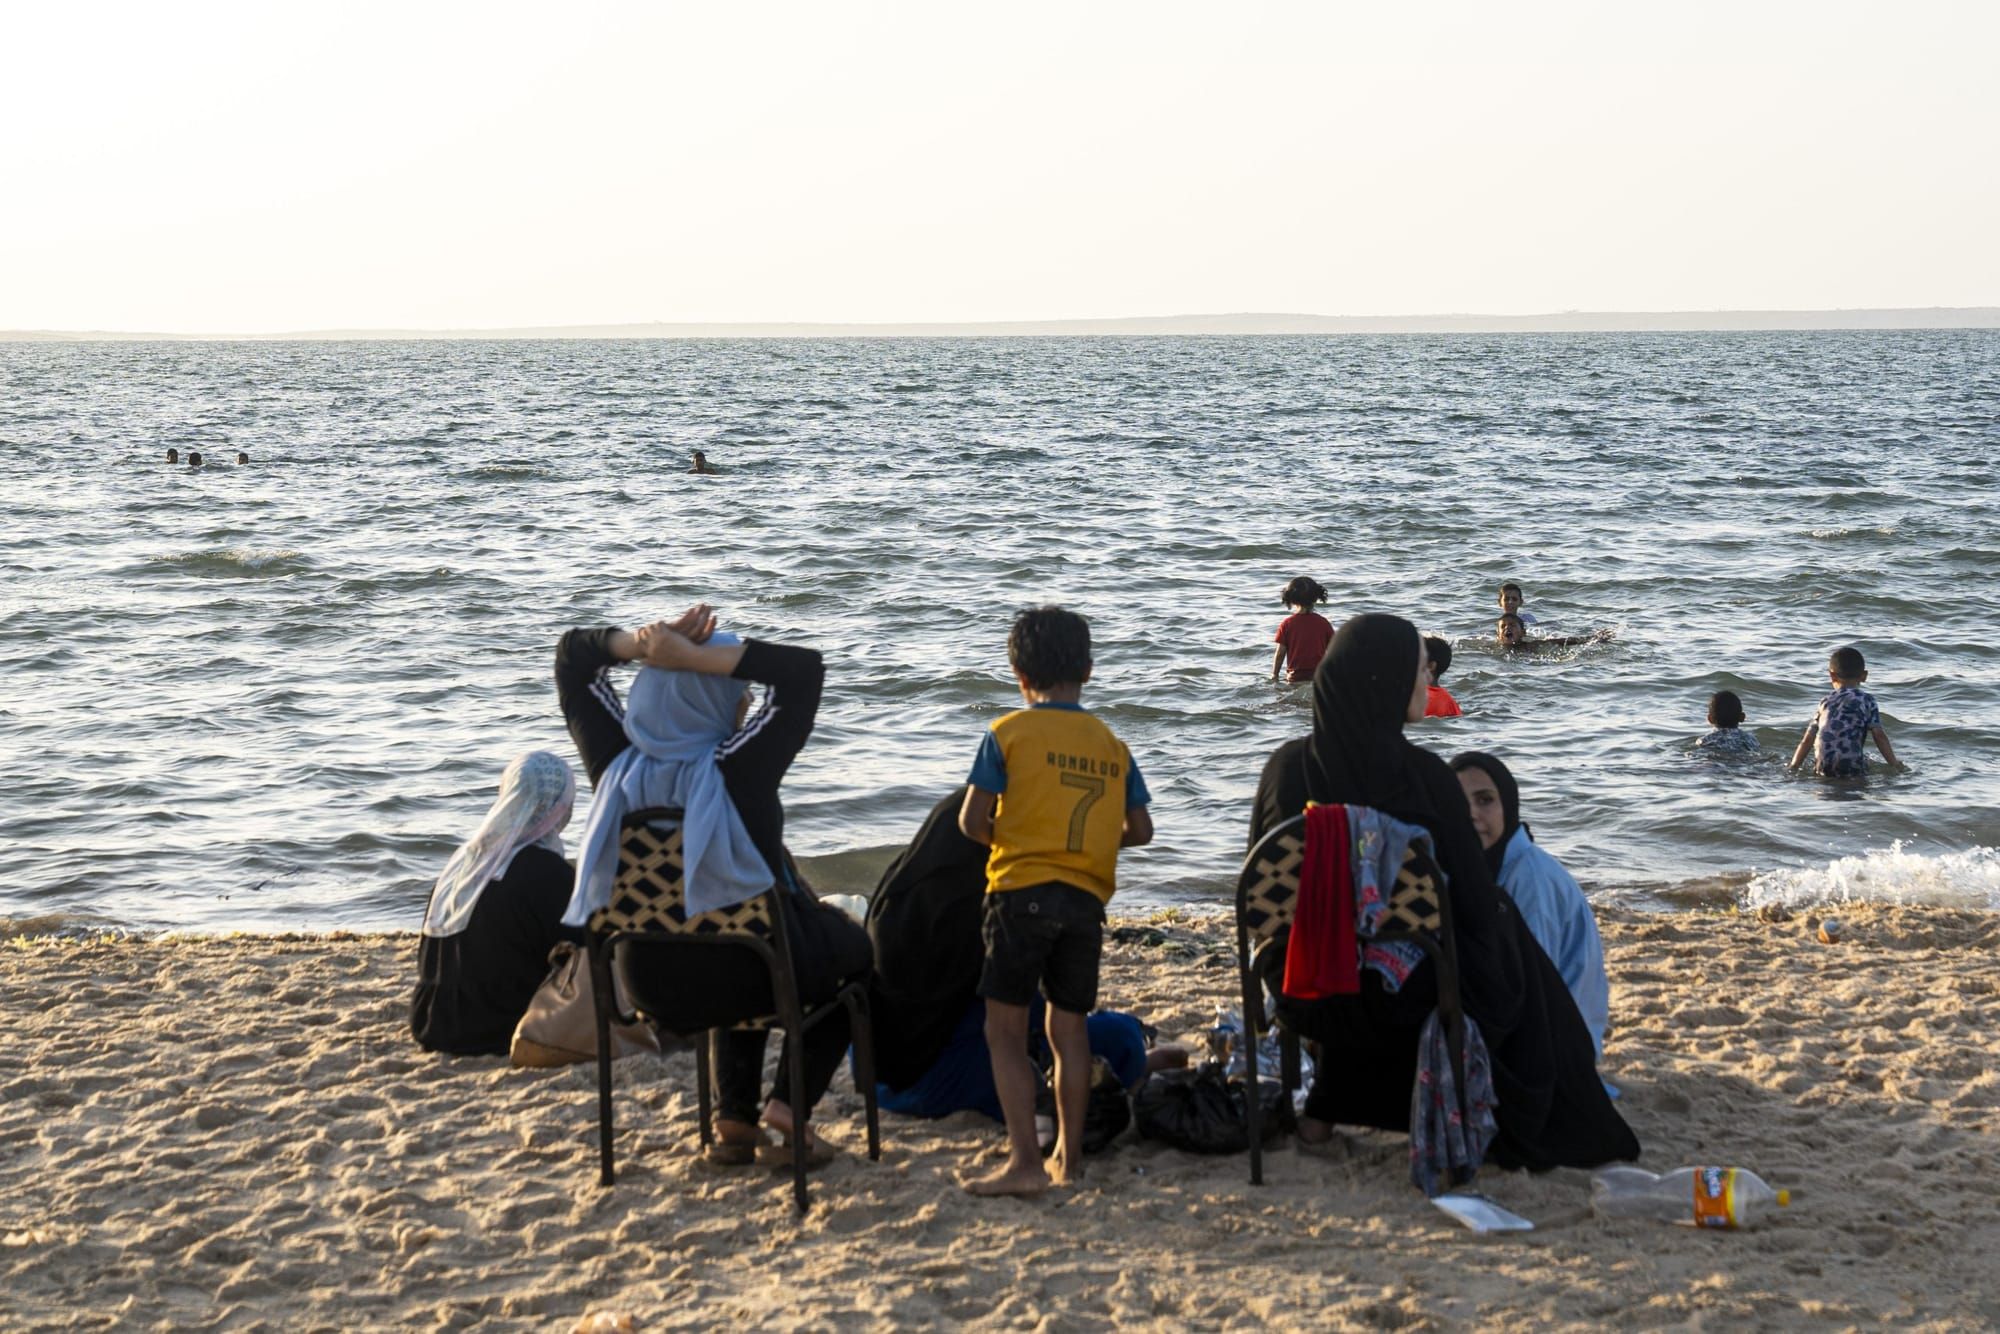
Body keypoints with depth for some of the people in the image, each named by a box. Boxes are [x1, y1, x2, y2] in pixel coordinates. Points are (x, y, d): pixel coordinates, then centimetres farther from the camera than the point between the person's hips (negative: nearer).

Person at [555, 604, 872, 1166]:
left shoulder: (616, 765, -11)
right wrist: (692, 656, -27)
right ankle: (790, 1103, 12)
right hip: (753, 977, -5)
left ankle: (735, 1119, 30)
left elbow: (572, 656, 1)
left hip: (651, 984, 5)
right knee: (852, 945, 27)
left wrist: (643, 643, -17)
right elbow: (805, 669, -24)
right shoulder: (737, 770, -25)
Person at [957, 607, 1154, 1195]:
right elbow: (1141, 831, 11)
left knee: (1006, 1029, 0)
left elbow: (971, 821, -5)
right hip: (1087, 898, 4)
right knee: (1069, 1027, 14)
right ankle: (1070, 1156, 20)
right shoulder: (1112, 745, 9)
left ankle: (1025, 1162, -8)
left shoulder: (1009, 733, -3)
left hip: (1022, 891, -4)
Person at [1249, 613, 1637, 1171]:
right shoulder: (1423, 775, -18)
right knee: (1501, 937, 28)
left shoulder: (1285, 767, -7)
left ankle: (1323, 1111, 31)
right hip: (1406, 996, -3)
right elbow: (1476, 902, -12)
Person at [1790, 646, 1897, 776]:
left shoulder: (1825, 702, 20)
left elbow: (1807, 740, 18)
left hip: (1822, 770, 4)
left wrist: (1792, 769, 23)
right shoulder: (1866, 700, 9)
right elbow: (1879, 736, 4)